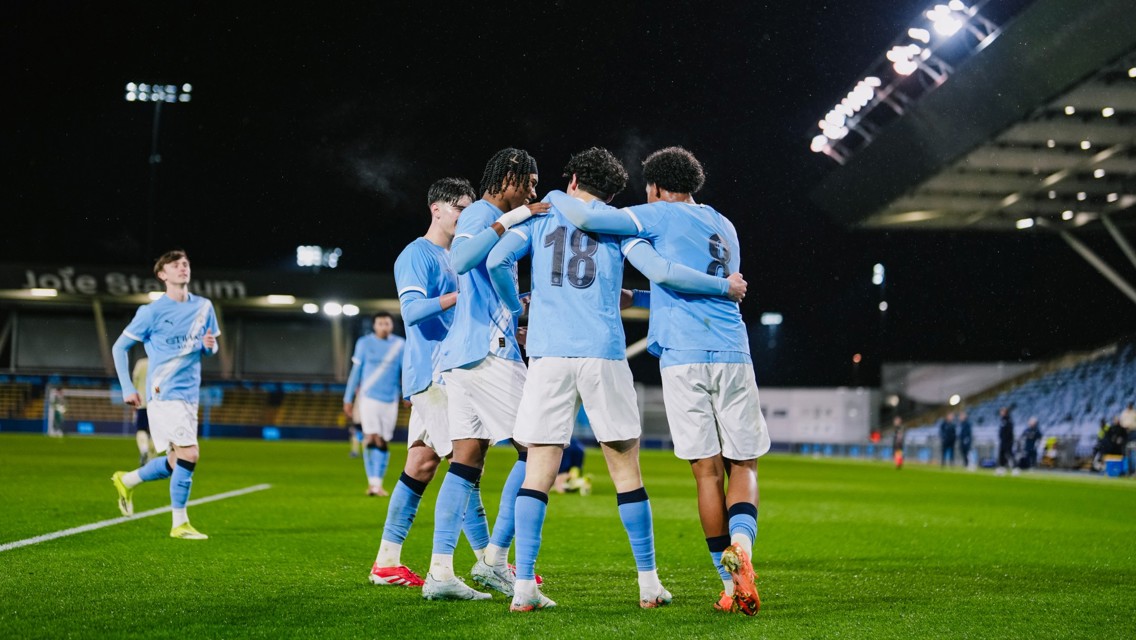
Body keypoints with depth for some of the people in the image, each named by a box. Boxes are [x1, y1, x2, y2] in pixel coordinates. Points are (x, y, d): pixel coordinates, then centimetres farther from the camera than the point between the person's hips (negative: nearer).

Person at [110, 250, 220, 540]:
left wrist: (209, 346, -5)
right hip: (164, 393, -6)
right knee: (190, 454, -16)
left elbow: (210, 349, 19)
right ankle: (180, 524, -5)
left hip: (189, 394, 7)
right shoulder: (152, 311, -6)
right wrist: (127, 388, -4)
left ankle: (126, 481, 37)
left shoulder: (204, 307, 9)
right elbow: (119, 347, 2)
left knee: (176, 463, 12)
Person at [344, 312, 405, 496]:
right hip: (369, 397, -2)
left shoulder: (400, 345, 5)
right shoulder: (364, 343, 2)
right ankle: (372, 481, -9)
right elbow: (356, 371, 6)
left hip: (390, 400, 2)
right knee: (371, 438, -13)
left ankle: (377, 484, 10)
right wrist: (348, 399, 6)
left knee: (383, 442, 3)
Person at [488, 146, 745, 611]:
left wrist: (516, 308, 16)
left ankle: (523, 587, -6)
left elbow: (497, 260, 0)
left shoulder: (539, 218, 15)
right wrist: (725, 287, 8)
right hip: (603, 354, -1)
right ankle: (648, 583, 12)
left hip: (547, 354, 1)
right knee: (625, 468, 8)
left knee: (539, 469, 0)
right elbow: (659, 272, -3)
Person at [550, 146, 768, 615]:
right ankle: (740, 546, -22)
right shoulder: (724, 226, 24)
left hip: (683, 357, -4)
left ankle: (732, 585, 0)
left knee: (708, 470, 0)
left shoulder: (660, 216, 4)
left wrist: (556, 197, 15)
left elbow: (585, 218, -5)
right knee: (743, 465, 6)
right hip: (733, 354, 4)